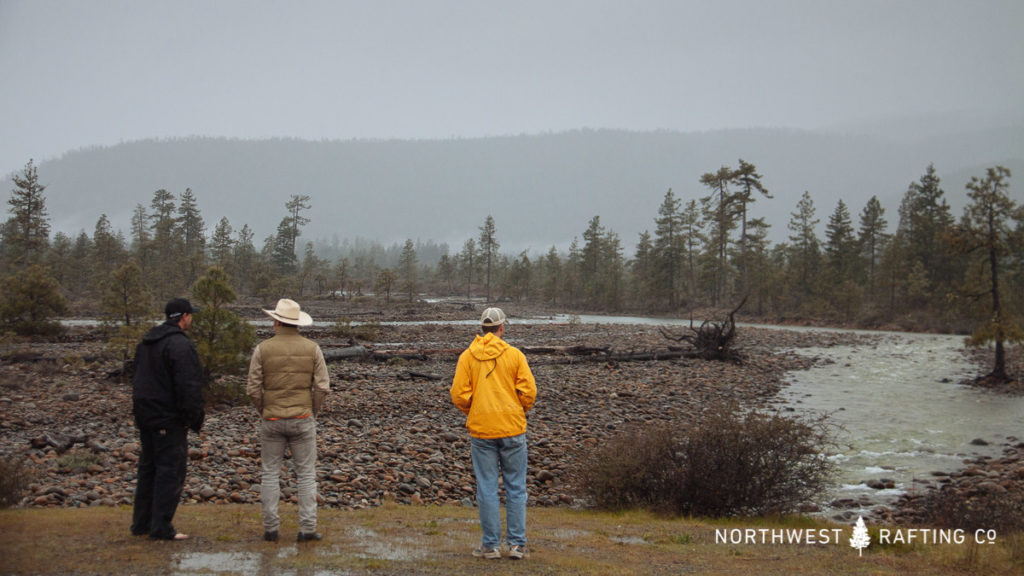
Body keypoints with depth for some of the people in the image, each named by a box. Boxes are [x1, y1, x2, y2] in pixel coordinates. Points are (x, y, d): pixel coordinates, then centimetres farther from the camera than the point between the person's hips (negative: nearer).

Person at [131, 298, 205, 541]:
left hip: (145, 415, 9)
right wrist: (195, 417, -14)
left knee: (148, 467, 16)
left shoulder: (146, 341, 14)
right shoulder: (180, 344, -17)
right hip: (169, 419, -9)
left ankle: (141, 522, 21)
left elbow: (137, 378, 20)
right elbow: (188, 386, -21)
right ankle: (161, 527, -4)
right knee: (171, 470, -4)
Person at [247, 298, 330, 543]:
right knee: (306, 474, 6)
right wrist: (312, 413, 9)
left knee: (270, 474, 9)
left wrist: (264, 412, 10)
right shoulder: (312, 348, -2)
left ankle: (270, 528, 10)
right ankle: (307, 528, 3)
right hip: (302, 420, 0)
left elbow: (253, 389, -5)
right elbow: (322, 386, -4)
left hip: (271, 421, 0)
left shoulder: (262, 349, -4)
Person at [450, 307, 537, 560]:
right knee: (515, 487, 8)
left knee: (487, 488, 5)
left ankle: (491, 545, 8)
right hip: (513, 429, 0)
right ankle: (517, 544, 9)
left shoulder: (467, 357, 0)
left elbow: (459, 395, -6)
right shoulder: (514, 354, -2)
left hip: (481, 429, 0)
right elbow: (529, 391, -7)